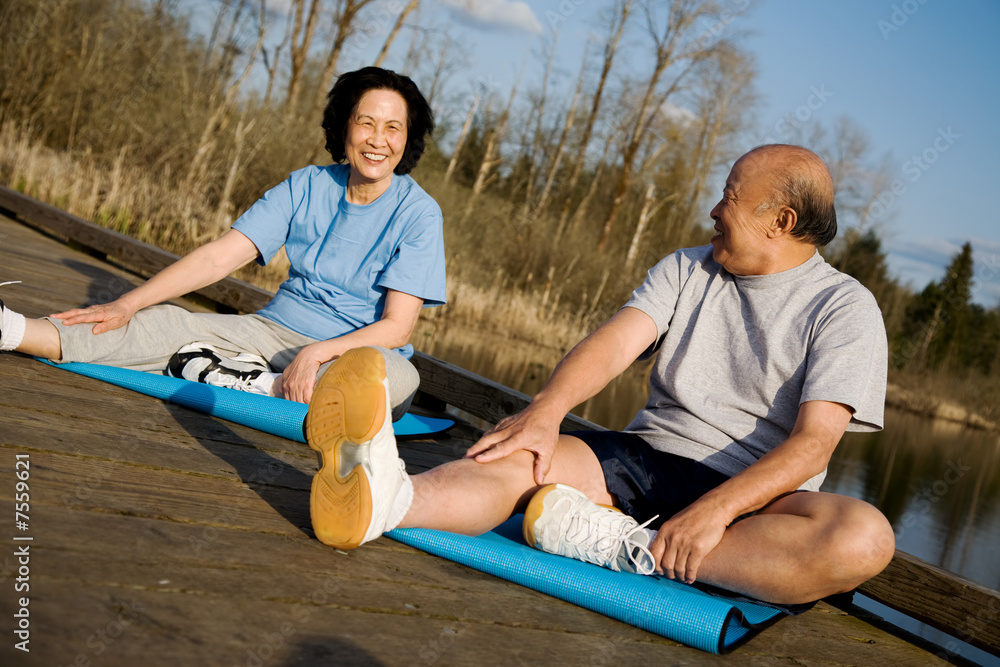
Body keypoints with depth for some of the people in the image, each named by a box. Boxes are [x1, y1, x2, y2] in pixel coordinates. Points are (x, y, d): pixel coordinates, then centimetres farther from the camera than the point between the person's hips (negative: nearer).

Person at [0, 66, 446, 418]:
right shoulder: (305, 187, 2)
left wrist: (317, 352, -30)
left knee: (399, 377, -38)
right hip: (275, 330, 3)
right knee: (167, 323, -19)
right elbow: (218, 257, -2)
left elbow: (397, 327, -14)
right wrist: (125, 305, -12)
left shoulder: (418, 214, -9)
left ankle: (259, 385, -31)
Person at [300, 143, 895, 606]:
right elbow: (619, 340, -4)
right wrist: (548, 409, -24)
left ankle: (635, 550, -36)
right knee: (519, 457, -24)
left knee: (865, 538, -33)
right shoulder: (685, 271, 13)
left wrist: (712, 510, -28)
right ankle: (387, 497, -55)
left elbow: (813, 441, -14)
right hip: (646, 457, 3)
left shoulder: (846, 308, -1)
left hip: (752, 493, -2)